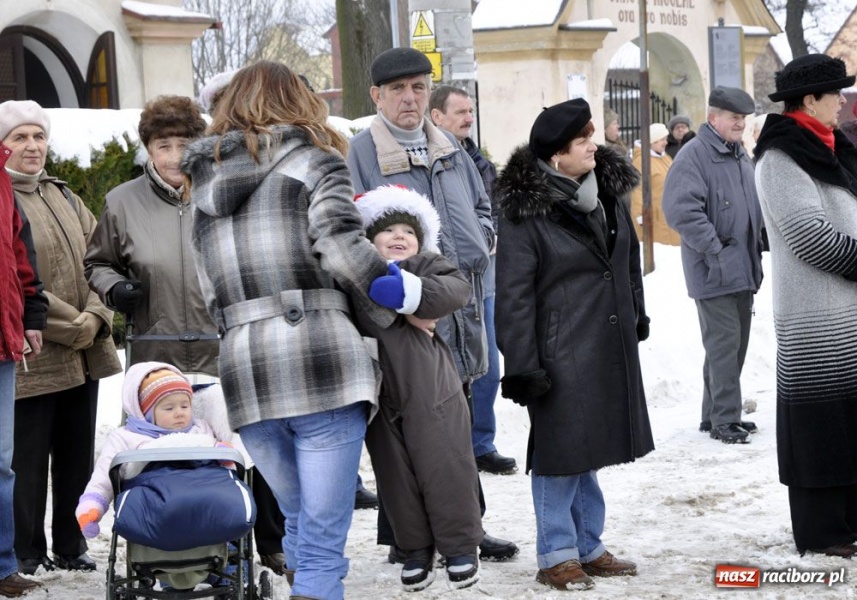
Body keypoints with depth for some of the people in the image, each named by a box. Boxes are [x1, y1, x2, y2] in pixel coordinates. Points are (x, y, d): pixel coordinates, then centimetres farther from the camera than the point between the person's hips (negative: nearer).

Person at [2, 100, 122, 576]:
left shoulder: (64, 198, 15)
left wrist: (96, 317, -8)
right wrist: (73, 326, -15)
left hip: (84, 355, 7)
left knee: (77, 460, 13)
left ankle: (70, 549, 25)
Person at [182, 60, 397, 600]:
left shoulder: (204, 180, 20)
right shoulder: (313, 160, 5)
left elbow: (211, 289, 14)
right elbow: (343, 248, -9)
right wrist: (393, 310, 5)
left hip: (242, 370, 5)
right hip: (320, 355, -5)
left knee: (299, 522, 20)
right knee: (322, 540, -5)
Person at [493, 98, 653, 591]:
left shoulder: (609, 194, 7)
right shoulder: (525, 212, -15)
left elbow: (630, 260, 22)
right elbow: (513, 296, -14)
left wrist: (637, 315, 25)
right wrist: (522, 365, -16)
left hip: (611, 348, 7)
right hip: (561, 355, -7)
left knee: (590, 448, 16)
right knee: (561, 451, -1)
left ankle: (588, 547, 26)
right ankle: (557, 555, 10)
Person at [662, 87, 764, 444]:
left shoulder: (741, 156, 15)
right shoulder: (694, 156, -13)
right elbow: (682, 210, -21)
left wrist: (758, 249, 16)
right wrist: (716, 250, -20)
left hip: (743, 269, 9)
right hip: (714, 272, -9)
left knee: (736, 343, 12)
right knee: (723, 344, -8)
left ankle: (716, 414, 22)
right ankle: (724, 420, -2)